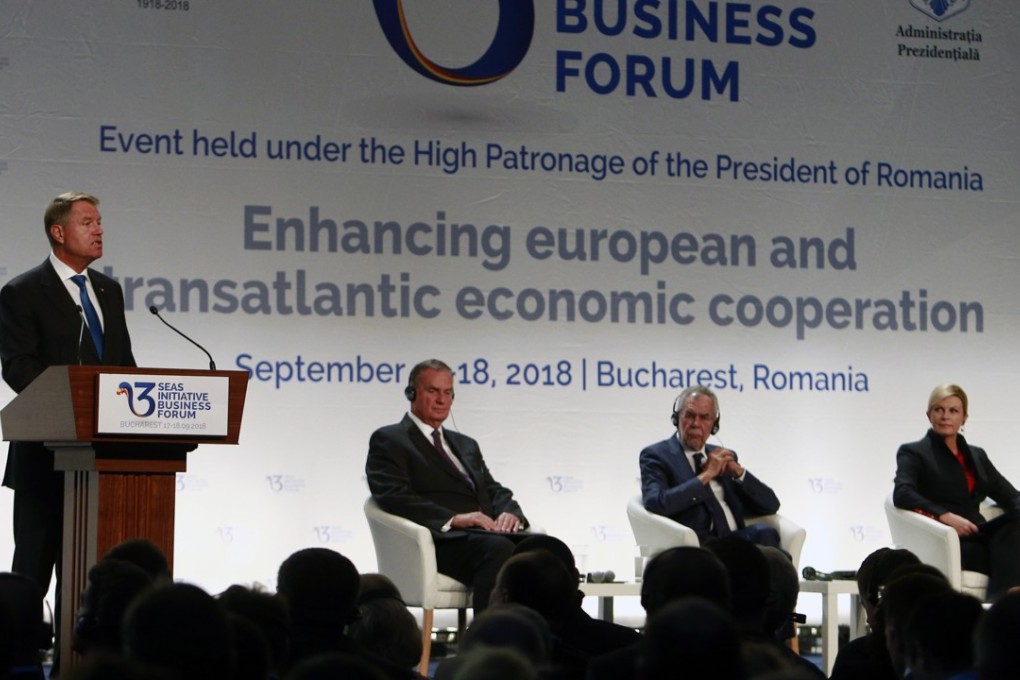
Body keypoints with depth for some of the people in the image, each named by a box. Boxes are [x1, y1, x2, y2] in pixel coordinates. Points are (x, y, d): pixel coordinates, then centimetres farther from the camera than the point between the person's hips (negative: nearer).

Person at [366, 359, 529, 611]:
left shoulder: (466, 445, 32)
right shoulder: (389, 440, 9)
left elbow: (495, 491, 25)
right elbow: (394, 496, -6)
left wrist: (510, 513, -1)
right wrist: (454, 519, -18)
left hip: (488, 533, 6)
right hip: (443, 541, -6)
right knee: (498, 548, -38)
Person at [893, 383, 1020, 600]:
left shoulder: (977, 456, 28)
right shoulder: (914, 453, 10)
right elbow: (902, 494, -9)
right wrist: (945, 516, -25)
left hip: (977, 536, 5)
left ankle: (1001, 601, -44)